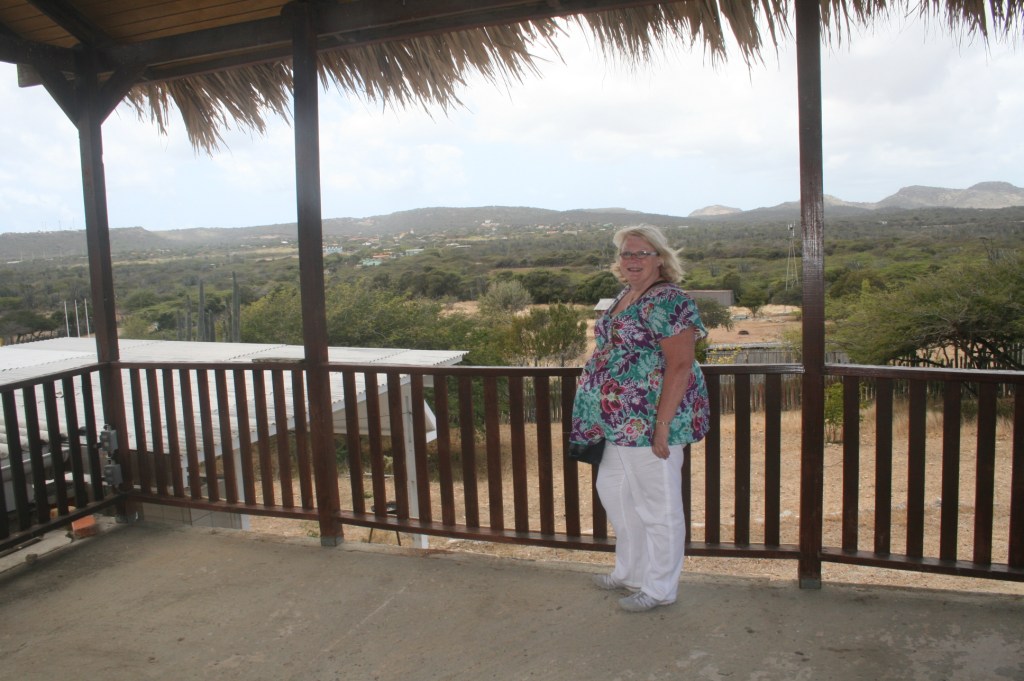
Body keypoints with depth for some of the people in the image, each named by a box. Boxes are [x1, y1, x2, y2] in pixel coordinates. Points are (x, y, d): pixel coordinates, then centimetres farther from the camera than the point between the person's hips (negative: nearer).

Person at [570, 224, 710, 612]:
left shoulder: (668, 301, -17)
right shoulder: (625, 297, 12)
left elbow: (680, 366, -21)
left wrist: (663, 424, -23)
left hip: (651, 422, -10)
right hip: (620, 421, 10)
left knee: (658, 507, 5)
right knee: (613, 490, 21)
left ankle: (659, 589, 23)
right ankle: (630, 572, 40)